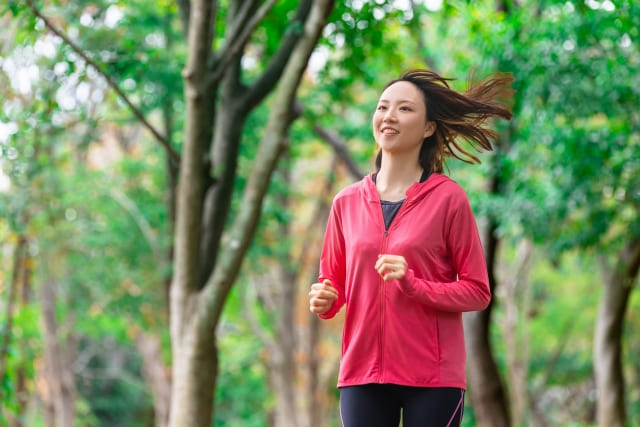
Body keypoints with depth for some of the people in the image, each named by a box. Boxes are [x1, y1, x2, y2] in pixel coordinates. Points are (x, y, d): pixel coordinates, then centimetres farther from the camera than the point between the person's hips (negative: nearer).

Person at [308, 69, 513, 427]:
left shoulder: (448, 198, -2)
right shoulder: (347, 202, 8)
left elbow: (477, 291, -2)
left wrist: (413, 285, -17)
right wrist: (324, 300, -5)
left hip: (433, 378, -3)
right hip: (362, 372, 3)